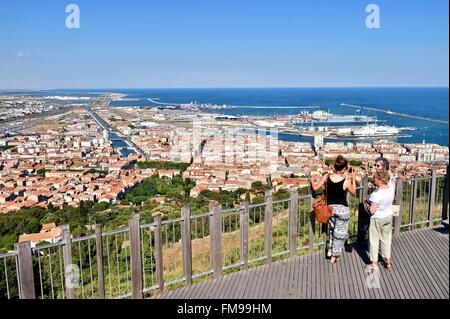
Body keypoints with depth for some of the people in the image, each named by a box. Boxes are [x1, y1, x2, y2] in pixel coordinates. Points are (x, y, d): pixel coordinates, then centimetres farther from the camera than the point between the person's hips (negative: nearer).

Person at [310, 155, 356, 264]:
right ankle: (334, 257, 23)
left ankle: (330, 251, 30)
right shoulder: (346, 181, -19)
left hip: (330, 208, 4)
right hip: (342, 209, -4)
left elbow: (315, 187, -2)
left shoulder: (327, 177, -12)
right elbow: (353, 192, 0)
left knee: (333, 229, 28)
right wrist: (353, 178, 7)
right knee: (340, 233, 13)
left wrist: (312, 180, 17)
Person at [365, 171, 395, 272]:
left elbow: (372, 210, -27)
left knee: (374, 241, 11)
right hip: (388, 217, 6)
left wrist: (368, 202, -12)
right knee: (386, 239, 21)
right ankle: (387, 261, 34)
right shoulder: (391, 187, -13)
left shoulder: (376, 194, -32)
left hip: (377, 219, -6)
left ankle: (374, 264, 21)